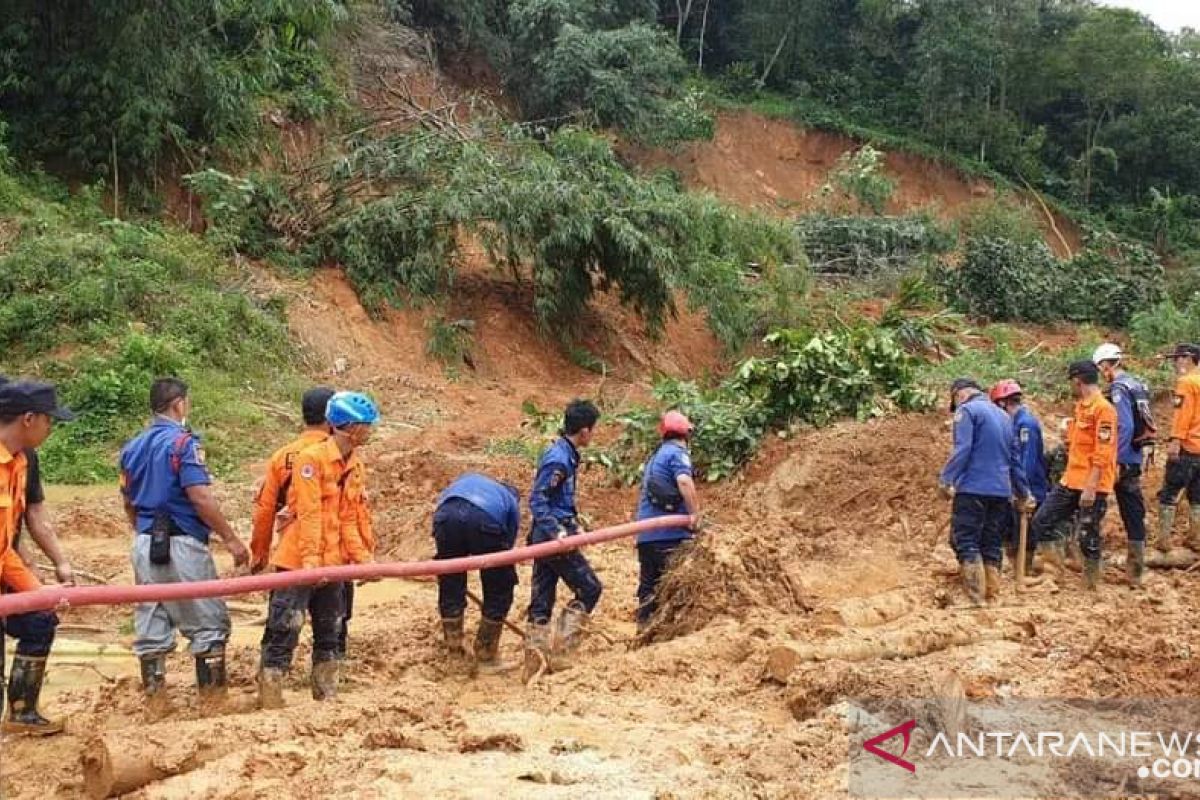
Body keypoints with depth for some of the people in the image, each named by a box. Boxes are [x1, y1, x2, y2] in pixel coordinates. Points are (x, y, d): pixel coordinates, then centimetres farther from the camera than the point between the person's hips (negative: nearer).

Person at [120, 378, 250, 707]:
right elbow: (200, 497, -19)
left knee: (151, 625, 10)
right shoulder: (183, 441, -12)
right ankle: (212, 695, 6)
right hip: (182, 544, -7)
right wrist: (230, 538, -13)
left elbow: (128, 503, 17)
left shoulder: (132, 447, 11)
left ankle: (155, 698, 14)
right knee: (208, 622, 4)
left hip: (145, 545, 7)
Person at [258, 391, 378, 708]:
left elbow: (351, 518, 10)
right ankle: (270, 702, -2)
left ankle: (327, 697, 26)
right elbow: (309, 513, -18)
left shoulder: (355, 467, 11)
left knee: (329, 634, 15)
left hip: (333, 564, 8)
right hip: (298, 562, -8)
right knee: (284, 632, -6)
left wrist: (363, 557, 0)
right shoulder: (311, 459, -13)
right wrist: (311, 559, -24)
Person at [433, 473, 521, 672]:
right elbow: (507, 546, 32)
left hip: (446, 515, 2)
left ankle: (454, 652, 28)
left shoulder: (467, 478, 42)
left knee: (450, 589, 20)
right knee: (498, 593, 17)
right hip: (486, 520, -2)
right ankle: (486, 656, 23)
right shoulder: (511, 501, 35)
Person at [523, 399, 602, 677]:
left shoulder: (564, 453, 13)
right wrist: (556, 532, -28)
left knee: (541, 601, 8)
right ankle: (563, 648, -1)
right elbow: (536, 499, -21)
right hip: (555, 537, -10)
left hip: (546, 537, 10)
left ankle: (534, 662, 10)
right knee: (589, 589, 1)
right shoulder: (559, 459, -17)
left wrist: (572, 520, 31)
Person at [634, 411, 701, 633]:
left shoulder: (655, 456, 22)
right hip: (670, 532, -8)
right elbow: (684, 481, -25)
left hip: (646, 532, 9)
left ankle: (644, 627, 15)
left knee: (648, 583, 12)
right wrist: (695, 512, -19)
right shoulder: (677, 453, -6)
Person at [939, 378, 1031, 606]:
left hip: (973, 489, -7)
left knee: (966, 542, -6)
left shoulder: (967, 410, -2)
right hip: (1001, 491, 7)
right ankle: (991, 594, 10)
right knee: (991, 544, 11)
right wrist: (1023, 492, 29)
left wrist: (946, 480, -18)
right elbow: (1014, 458, 24)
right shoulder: (1003, 415, 21)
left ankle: (975, 598, -15)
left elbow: (962, 450, -16)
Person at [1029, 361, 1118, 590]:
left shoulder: (1103, 409, -14)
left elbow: (1103, 454, -20)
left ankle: (1091, 585, 12)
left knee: (1088, 537, -1)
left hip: (1092, 487, -9)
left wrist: (1090, 487, -23)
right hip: (1070, 482, 9)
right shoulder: (1080, 406, 15)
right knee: (1041, 521, 5)